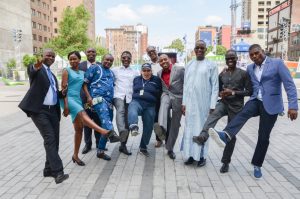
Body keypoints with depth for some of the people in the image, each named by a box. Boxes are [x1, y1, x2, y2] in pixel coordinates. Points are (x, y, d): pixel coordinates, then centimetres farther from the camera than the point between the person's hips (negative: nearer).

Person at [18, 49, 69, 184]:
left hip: (53, 111, 7)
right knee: (49, 139, -16)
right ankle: (58, 172, -18)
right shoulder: (35, 68, -2)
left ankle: (49, 169, 20)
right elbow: (32, 71, -28)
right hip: (39, 110, -7)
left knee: (54, 140, 7)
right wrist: (40, 63, -51)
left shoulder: (52, 75, 20)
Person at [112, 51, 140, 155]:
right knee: (120, 110, -35)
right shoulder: (115, 70, 14)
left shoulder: (135, 72, 16)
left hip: (130, 98, 2)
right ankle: (122, 132, -52)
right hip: (118, 96, -2)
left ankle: (123, 145, 14)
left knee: (127, 122, 2)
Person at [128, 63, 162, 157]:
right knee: (132, 108, -37)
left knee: (148, 127, 3)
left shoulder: (156, 80, 10)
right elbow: (133, 90, 23)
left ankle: (143, 147, 21)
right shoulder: (136, 79, 19)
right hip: (137, 101, 0)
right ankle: (134, 127, -64)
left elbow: (160, 94, 8)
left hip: (150, 106, 0)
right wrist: (138, 95, 7)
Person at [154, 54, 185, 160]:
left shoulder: (180, 69, -7)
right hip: (166, 95, 2)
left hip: (178, 97, -2)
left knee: (175, 125, 2)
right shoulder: (159, 73, 8)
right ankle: (161, 127, -57)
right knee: (164, 102, -37)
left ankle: (170, 149, 17)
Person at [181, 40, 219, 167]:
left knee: (202, 128, 4)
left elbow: (215, 86, -4)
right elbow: (185, 85, 10)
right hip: (190, 103, 4)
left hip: (204, 103, -3)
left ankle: (201, 156, 16)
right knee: (189, 128, 7)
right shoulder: (189, 65, 10)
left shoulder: (211, 66, -1)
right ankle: (191, 155, 18)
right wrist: (184, 103, 5)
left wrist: (212, 105, -9)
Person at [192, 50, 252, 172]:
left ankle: (225, 162, 17)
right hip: (223, 103, 3)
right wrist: (220, 94, -3)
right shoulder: (222, 74, 10)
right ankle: (203, 136, -57)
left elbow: (249, 91, -4)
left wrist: (233, 92, -15)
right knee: (213, 114, -34)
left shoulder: (243, 73, -2)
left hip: (236, 106, -3)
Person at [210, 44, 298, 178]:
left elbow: (289, 85, -10)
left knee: (263, 137, 1)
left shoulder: (277, 63, -4)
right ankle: (225, 136, -52)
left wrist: (293, 106, -18)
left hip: (270, 104, -3)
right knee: (243, 113, -31)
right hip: (255, 101, 3)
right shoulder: (250, 68, 10)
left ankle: (257, 165, 18)